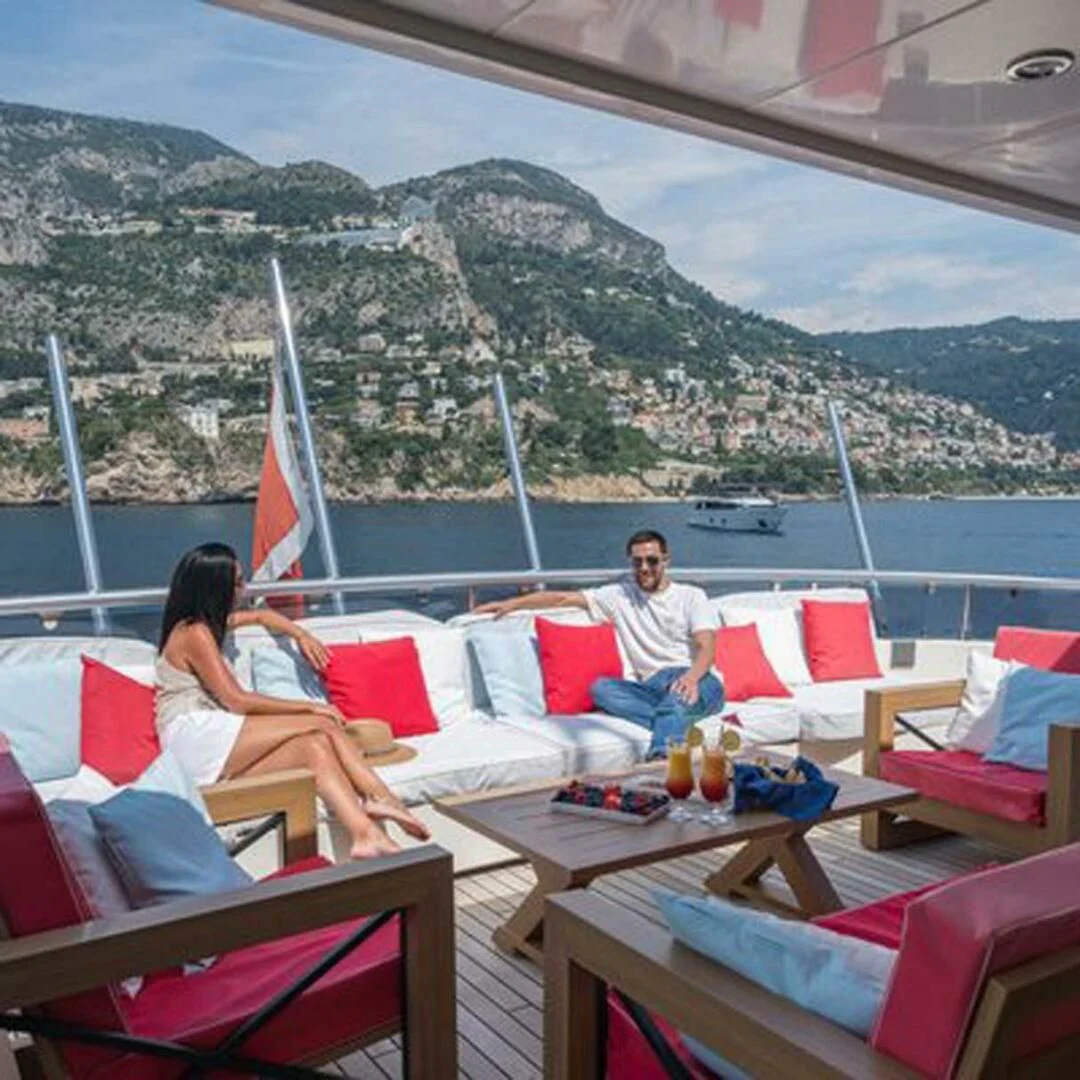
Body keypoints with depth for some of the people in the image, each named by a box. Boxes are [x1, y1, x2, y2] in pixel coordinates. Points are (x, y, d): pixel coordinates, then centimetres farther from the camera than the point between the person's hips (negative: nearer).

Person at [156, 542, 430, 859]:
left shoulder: (207, 623, 19)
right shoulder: (195, 633, -10)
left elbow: (261, 616, 38)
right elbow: (237, 701, -14)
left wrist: (300, 634, 20)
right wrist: (308, 707, -11)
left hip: (211, 750, 8)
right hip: (194, 739, -8)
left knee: (315, 746, -16)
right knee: (320, 726, -19)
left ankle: (365, 833, -32)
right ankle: (380, 799, -25)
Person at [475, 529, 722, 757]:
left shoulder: (691, 596, 8)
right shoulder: (620, 595, 16)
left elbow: (706, 647, -6)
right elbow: (564, 598, 13)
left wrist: (691, 677, -29)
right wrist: (512, 603, 5)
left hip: (697, 682, -3)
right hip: (654, 687, 4)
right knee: (601, 687, -24)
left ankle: (660, 756, -58)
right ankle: (678, 724, -34)